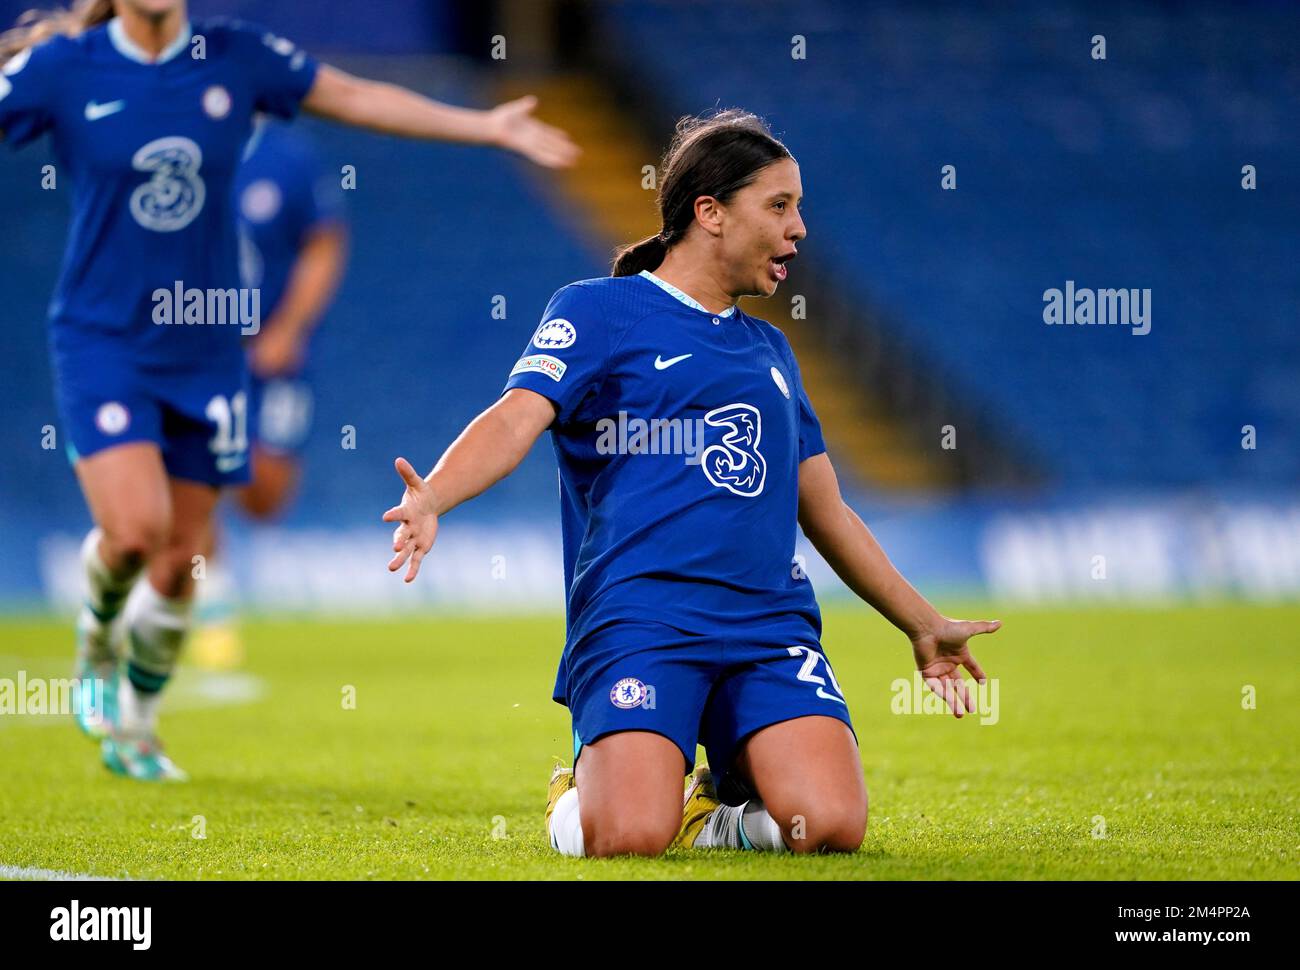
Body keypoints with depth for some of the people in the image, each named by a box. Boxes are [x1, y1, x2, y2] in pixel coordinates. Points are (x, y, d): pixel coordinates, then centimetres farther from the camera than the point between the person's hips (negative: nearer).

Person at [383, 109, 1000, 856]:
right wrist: (431, 501, -29)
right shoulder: (599, 311, 6)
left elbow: (827, 513, 32)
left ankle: (721, 809, 12)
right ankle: (580, 796, 11)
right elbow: (518, 419, -9)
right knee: (631, 837, -25)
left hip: (771, 625, 5)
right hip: (638, 620, -5)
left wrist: (924, 625, 38)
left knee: (830, 825, -21)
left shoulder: (769, 348, 25)